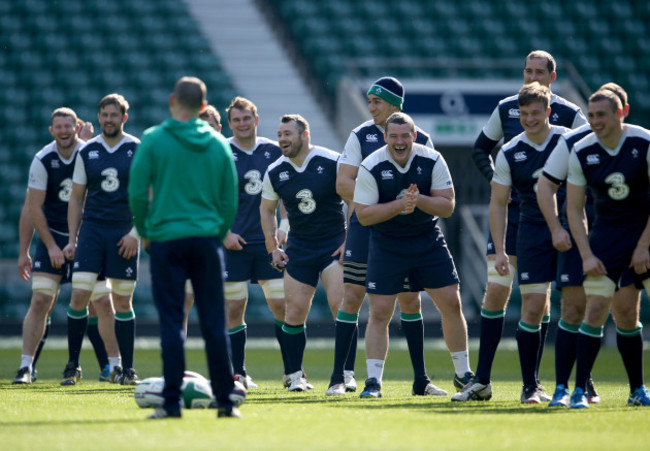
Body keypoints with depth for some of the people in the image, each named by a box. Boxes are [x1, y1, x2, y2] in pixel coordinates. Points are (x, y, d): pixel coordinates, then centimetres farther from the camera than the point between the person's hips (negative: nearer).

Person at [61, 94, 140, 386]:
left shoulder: (137, 151, 0)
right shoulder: (87, 152, 7)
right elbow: (76, 198, 12)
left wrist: (135, 233, -9)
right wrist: (72, 239, 7)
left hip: (124, 232, -2)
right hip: (92, 228, 2)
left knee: (122, 301, 2)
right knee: (79, 294, -8)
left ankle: (126, 369, 10)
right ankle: (72, 366, 0)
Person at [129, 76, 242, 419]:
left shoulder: (153, 140, -4)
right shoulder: (218, 143, 5)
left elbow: (137, 192, -5)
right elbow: (230, 198, 8)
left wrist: (144, 232, 9)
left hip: (167, 239, -2)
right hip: (207, 238, 2)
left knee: (171, 323, 0)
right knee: (214, 324, 5)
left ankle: (171, 403, -2)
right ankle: (225, 402, 5)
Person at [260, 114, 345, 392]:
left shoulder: (332, 162, -10)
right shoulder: (275, 172, 1)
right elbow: (267, 209, 16)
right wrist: (273, 247, 9)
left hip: (335, 243, -3)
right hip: (299, 248, 3)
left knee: (340, 305, -15)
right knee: (294, 313, -1)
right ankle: (295, 376, 11)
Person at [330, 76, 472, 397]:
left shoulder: (420, 140, 3)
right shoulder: (361, 136, -1)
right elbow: (343, 184, -6)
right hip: (365, 225, -1)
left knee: (410, 300, 5)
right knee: (352, 297, -4)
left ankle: (421, 381, 12)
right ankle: (340, 377, 1)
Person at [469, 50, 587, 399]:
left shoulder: (569, 115, -1)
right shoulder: (506, 109, 6)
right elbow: (481, 149, 19)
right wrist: (496, 182, 4)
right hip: (509, 213, 1)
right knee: (496, 290, -5)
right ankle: (481, 379, 1)